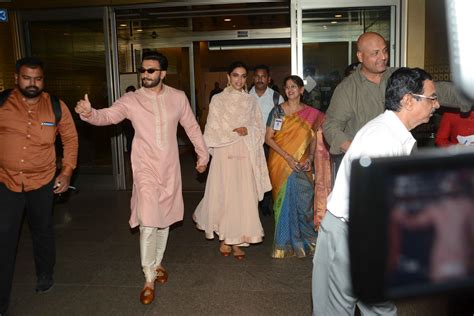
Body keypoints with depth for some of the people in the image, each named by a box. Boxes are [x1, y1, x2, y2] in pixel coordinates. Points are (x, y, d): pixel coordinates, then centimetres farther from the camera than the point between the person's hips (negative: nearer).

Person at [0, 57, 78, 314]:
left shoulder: (56, 106, -6)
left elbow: (70, 138, 4)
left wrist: (67, 171, -1)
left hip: (42, 182, 1)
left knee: (42, 232, 20)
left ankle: (45, 274, 44)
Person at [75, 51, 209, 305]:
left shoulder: (178, 97, 1)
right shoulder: (131, 100, -5)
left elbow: (192, 127, 11)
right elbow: (107, 116, -17)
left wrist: (202, 154, 15)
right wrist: (89, 113, -39)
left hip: (170, 169, 3)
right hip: (145, 169, -3)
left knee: (164, 219, 16)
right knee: (147, 225, -8)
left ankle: (157, 263, 37)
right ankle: (149, 279, 8)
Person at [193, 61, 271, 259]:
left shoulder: (251, 101, 11)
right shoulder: (218, 100, 4)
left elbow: (259, 129, 9)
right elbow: (212, 131, 2)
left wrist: (248, 130, -9)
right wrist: (234, 133, -7)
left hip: (246, 155, 2)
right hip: (225, 154, -2)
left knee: (244, 195, 0)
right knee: (225, 194, -1)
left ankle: (237, 241, 10)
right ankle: (224, 239, 16)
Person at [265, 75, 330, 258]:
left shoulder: (311, 113, 5)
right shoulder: (278, 111, -1)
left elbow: (313, 139, 10)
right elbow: (268, 138, -5)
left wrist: (310, 158, -8)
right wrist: (288, 157, -14)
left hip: (301, 165, 2)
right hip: (280, 164, -1)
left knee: (304, 201, 0)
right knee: (284, 201, 1)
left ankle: (306, 240, 20)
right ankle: (285, 244, 16)